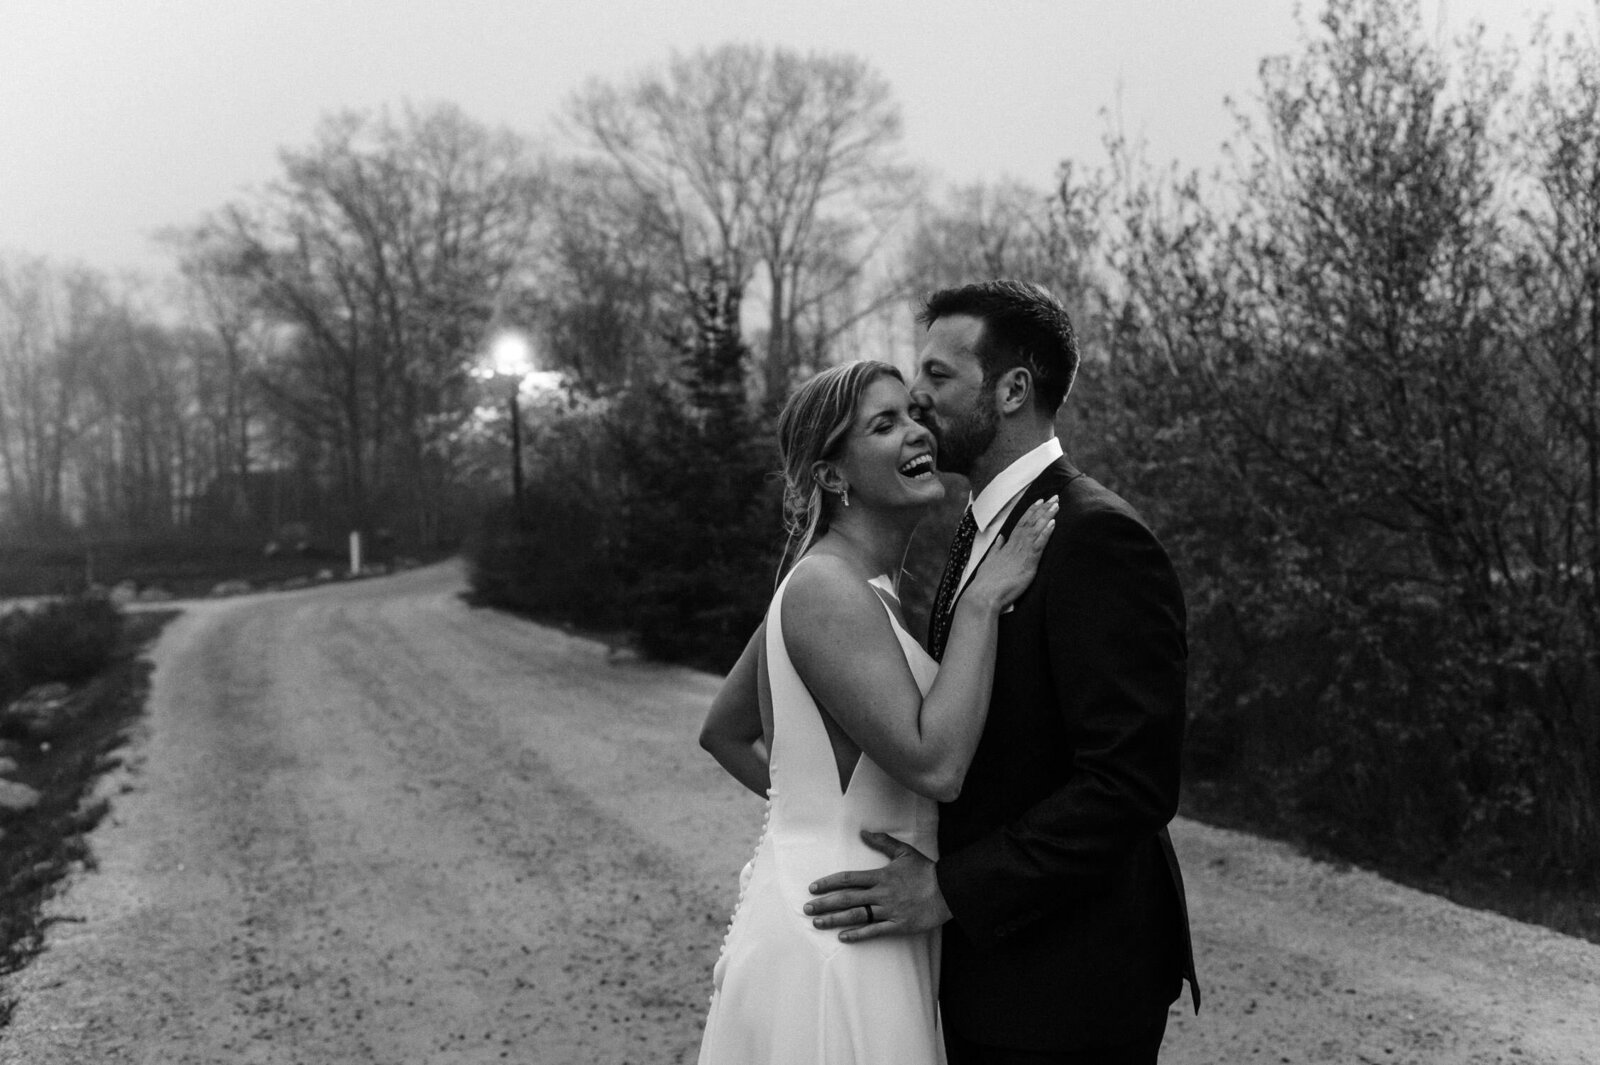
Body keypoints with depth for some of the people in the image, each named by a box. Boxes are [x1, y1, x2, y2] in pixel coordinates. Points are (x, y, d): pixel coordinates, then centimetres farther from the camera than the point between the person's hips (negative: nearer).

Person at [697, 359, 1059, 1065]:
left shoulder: (827, 582, 10)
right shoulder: (828, 589, -19)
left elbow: (723, 732, 19)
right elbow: (934, 764, -28)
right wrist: (982, 601, -22)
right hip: (831, 945, -9)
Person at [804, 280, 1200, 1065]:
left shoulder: (1097, 538, -18)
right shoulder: (983, 529, 11)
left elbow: (1131, 782, -24)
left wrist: (951, 889, -22)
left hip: (1065, 991, -8)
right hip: (986, 969, 8)